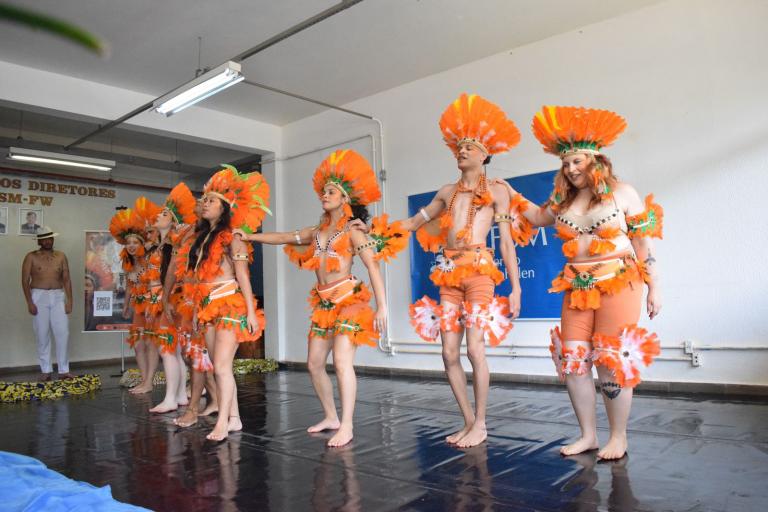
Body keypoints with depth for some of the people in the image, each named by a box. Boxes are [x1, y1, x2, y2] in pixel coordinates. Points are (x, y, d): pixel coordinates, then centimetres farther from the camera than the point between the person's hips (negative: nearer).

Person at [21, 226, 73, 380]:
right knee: (42, 334, 2)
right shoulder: (31, 257, 1)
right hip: (39, 297, -2)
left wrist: (69, 300, -1)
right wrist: (29, 302, -11)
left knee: (63, 333, -4)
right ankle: (46, 370, 10)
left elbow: (66, 279, 7)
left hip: (58, 296, 2)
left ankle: (63, 370, 3)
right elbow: (25, 281, -2)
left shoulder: (61, 256, 8)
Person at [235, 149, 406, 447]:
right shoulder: (316, 232, 15)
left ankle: (346, 426, -9)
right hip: (323, 303, 7)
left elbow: (373, 267, -11)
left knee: (342, 362, -16)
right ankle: (331, 417, 21)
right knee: (314, 363, 8)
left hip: (349, 300, -7)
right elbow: (282, 238, 23)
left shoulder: (353, 230, -4)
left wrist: (382, 307, -19)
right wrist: (250, 236, 19)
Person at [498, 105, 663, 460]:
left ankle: (618, 438, 15)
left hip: (618, 285, -5)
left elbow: (644, 244, -2)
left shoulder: (622, 193, -3)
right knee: (572, 360, 3)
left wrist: (654, 288, -4)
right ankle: (588, 435, 17)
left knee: (613, 361, -2)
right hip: (577, 288, 5)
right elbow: (538, 217, 28)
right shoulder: (564, 199, 9)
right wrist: (510, 193, 16)